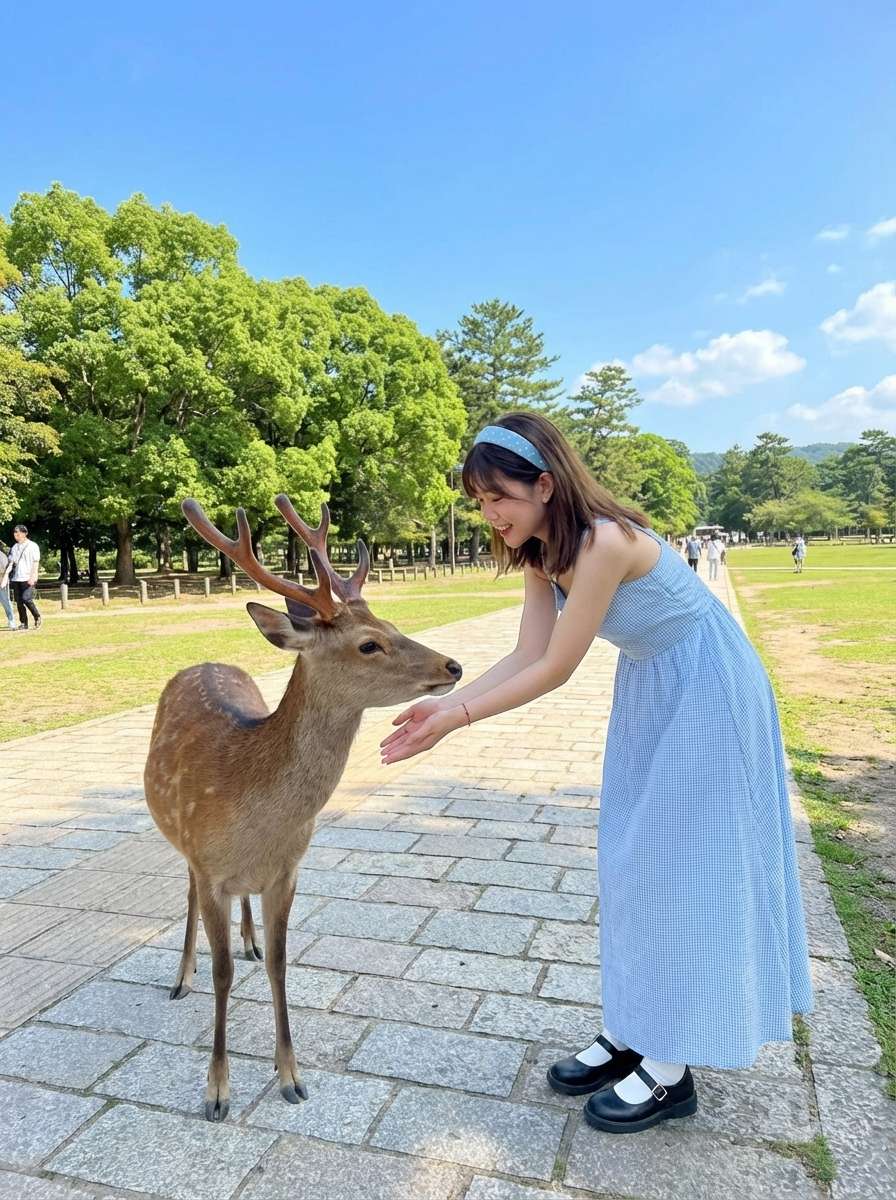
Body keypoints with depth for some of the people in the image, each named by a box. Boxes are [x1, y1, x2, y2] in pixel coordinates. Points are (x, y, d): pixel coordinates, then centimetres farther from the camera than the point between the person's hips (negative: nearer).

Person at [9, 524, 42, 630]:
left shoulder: (33, 546, -2)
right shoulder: (15, 547, 17)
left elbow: (36, 563, -7)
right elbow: (11, 561, 20)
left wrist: (32, 577, -16)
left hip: (28, 579, -6)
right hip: (16, 578, 6)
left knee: (26, 599, -18)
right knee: (19, 602, 4)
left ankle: (38, 618, 0)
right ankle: (23, 623, 11)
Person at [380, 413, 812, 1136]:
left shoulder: (604, 541, -30)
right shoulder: (543, 553, -3)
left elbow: (555, 670, -27)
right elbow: (527, 655, -6)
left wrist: (460, 718, -24)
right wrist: (443, 704, -15)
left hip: (707, 692, -8)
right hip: (648, 691, 9)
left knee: (685, 862, -1)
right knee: (632, 857, 12)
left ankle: (671, 1070, 16)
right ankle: (632, 1033, 27)